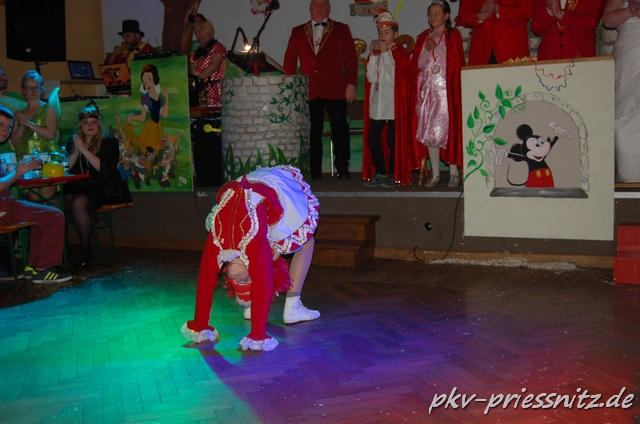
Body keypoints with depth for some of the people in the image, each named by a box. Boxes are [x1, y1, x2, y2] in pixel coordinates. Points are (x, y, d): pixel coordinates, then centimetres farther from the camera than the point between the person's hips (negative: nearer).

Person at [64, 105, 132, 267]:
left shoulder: (109, 142, 5)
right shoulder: (73, 142, 17)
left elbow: (105, 169, -11)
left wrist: (84, 150, -13)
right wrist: (76, 152, -8)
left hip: (103, 189, -4)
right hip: (78, 188, 4)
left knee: (78, 202, -32)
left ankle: (85, 249, -18)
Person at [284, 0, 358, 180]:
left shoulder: (341, 30, 12)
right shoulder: (297, 32, 16)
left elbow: (351, 59, 6)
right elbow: (289, 60, 13)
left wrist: (351, 84, -4)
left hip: (335, 90, -1)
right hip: (308, 91, 1)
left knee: (339, 129, 0)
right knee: (312, 131, 1)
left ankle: (342, 167, 8)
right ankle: (314, 170, 7)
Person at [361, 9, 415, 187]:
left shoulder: (401, 54, 0)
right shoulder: (375, 52, 13)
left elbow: (396, 77, -14)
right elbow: (371, 78, 1)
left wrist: (386, 53, -10)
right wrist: (374, 54, -4)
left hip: (394, 104, -5)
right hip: (376, 103, 5)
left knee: (393, 140, -1)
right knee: (372, 139, 4)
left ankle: (393, 174, 9)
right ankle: (379, 172, 15)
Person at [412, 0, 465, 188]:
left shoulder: (453, 35, 5)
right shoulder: (423, 37, 16)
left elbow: (456, 62, -6)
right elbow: (417, 65, 8)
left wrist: (437, 48, -9)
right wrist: (428, 50, -8)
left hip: (446, 88, -4)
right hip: (427, 88, 4)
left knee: (449, 128, -9)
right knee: (429, 130, 1)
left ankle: (454, 173, -2)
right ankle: (435, 174, 7)